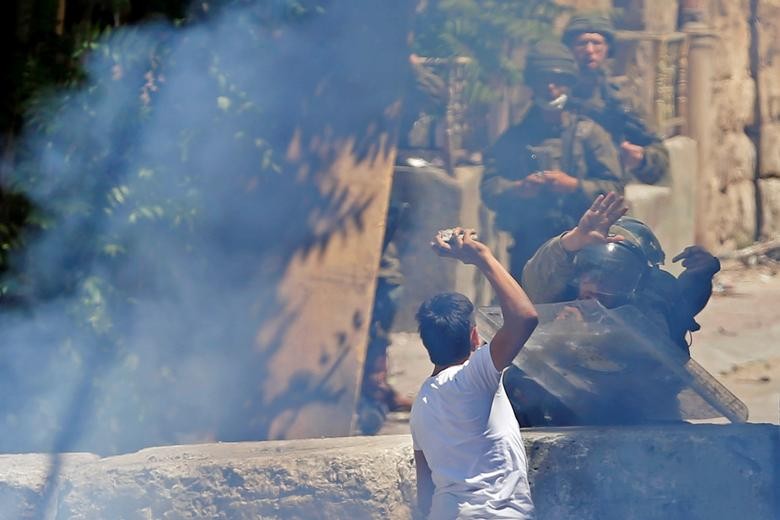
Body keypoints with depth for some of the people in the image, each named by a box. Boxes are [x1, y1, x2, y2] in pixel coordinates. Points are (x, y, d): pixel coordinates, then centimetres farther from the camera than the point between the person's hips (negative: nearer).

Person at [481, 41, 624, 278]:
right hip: (527, 247, 2)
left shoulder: (589, 132, 7)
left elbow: (614, 188, 0)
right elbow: (489, 188, 4)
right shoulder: (514, 137, 13)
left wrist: (574, 186, -14)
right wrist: (518, 188, -15)